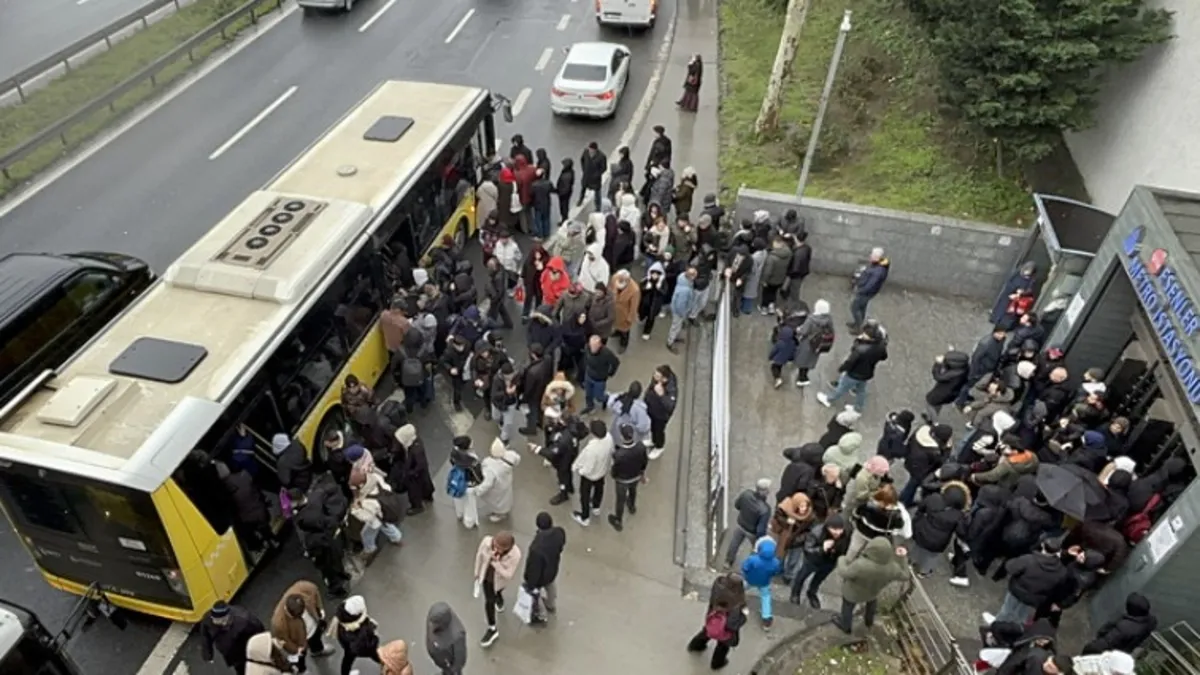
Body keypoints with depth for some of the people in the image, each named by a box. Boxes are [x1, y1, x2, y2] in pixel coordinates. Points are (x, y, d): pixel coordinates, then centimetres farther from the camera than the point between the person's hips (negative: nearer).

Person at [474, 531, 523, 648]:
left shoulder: (515, 555, -42)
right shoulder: (486, 541, -35)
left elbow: (508, 575, -31)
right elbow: (479, 555, -13)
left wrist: (496, 562, -46)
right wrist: (477, 572, 2)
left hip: (500, 580, -1)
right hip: (486, 576, 1)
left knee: (497, 592, 31)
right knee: (489, 601, 11)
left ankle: (498, 595, 69)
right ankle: (492, 629, 34)